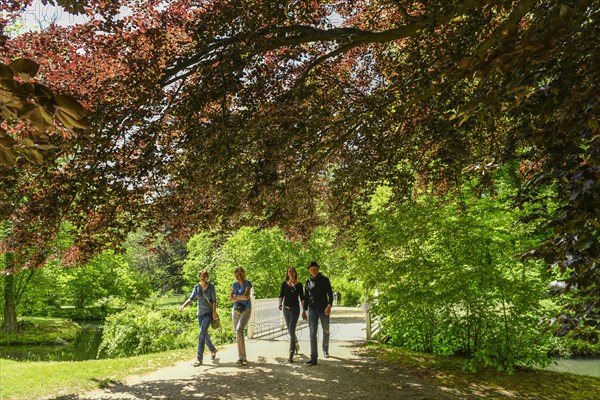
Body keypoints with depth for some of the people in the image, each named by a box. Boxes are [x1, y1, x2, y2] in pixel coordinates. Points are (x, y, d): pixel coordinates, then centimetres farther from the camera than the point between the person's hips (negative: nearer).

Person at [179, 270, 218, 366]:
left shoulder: (211, 287, -8)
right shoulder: (197, 287, 4)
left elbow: (214, 300, -8)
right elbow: (191, 299, -2)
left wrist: (214, 313, -15)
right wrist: (183, 306, -19)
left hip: (209, 313, -5)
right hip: (200, 313, 5)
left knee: (201, 334, -15)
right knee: (205, 334, 15)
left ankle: (199, 358, -12)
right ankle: (213, 350, 41)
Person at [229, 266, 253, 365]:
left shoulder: (247, 283, -6)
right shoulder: (234, 285, 9)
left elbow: (246, 296, -20)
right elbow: (230, 299, 2)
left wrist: (236, 296, -7)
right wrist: (240, 298, -14)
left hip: (246, 310, -6)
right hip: (236, 310, 6)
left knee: (239, 330, -21)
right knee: (237, 332, 4)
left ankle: (241, 357, -18)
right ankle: (242, 357, 14)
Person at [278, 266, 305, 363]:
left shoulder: (299, 285, 0)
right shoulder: (284, 284, 5)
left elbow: (302, 298, 2)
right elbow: (281, 296, 1)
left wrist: (304, 310, -2)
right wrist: (280, 304, -19)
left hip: (295, 309, -3)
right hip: (286, 309, 3)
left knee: (292, 330, -14)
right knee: (290, 331, 15)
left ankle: (291, 354, -13)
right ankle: (296, 345, 42)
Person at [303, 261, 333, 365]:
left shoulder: (325, 280, -2)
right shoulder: (308, 282, 8)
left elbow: (330, 294, -7)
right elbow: (306, 297, 14)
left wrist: (329, 305, -23)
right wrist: (304, 311, 12)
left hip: (323, 309, -2)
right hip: (312, 310, 2)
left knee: (326, 331, 10)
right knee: (313, 333, -5)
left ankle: (325, 350, 35)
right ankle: (313, 358, -7)